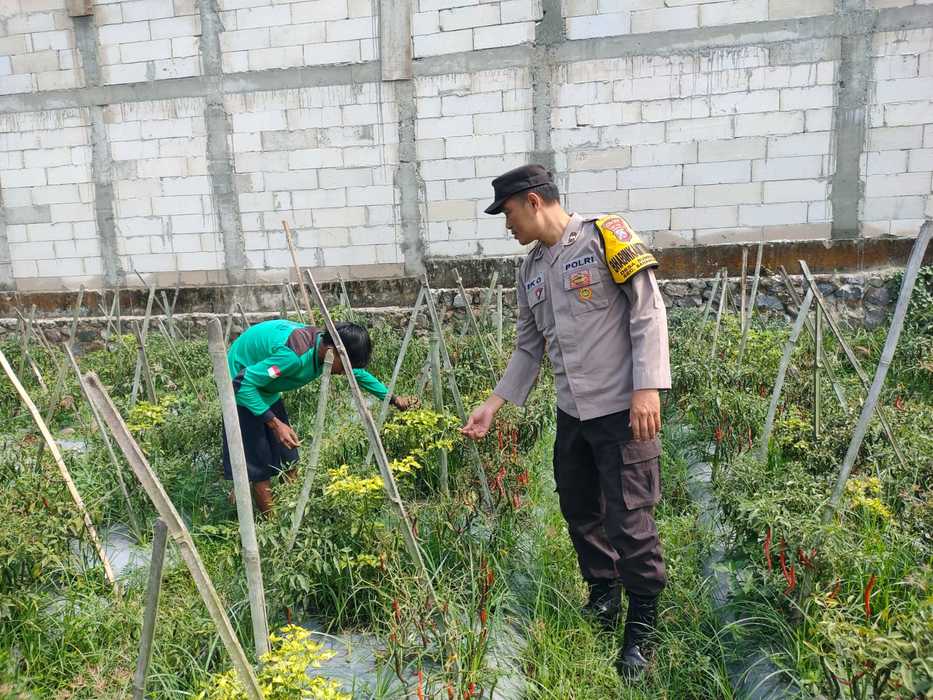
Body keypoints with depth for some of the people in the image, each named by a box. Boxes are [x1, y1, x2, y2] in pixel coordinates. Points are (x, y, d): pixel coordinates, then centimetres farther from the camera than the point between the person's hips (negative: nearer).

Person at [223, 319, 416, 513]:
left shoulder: (323, 343, -12)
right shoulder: (293, 355, -38)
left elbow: (359, 373, 7)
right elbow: (243, 383, -32)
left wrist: (393, 399, 13)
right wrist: (275, 423, -33)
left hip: (267, 389, 8)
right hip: (244, 389, -8)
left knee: (286, 456, 7)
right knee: (258, 462, -8)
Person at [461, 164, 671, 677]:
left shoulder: (604, 236, -8)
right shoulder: (531, 270, 12)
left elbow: (648, 311, -12)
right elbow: (528, 348, 15)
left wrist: (647, 388, -18)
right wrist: (493, 404, 8)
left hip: (623, 408, -7)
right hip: (572, 412, 7)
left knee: (629, 520, -2)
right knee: (580, 511, 16)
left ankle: (643, 625, 17)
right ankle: (603, 595, 38)